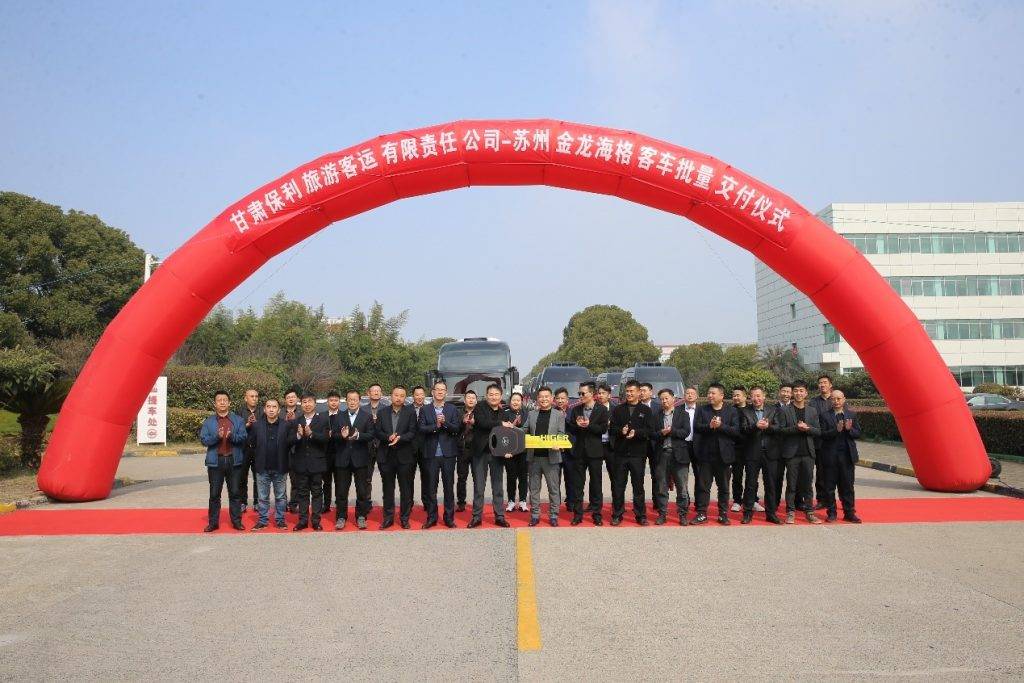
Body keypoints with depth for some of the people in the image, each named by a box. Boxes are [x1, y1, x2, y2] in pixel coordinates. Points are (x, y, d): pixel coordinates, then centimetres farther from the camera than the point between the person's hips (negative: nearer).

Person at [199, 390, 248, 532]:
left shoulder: (238, 420, 6)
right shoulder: (208, 422, 5)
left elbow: (244, 437, -4)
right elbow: (204, 439, -5)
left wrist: (232, 436, -22)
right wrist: (217, 436, -21)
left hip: (234, 460, 0)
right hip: (216, 461, 0)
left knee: (235, 492, 7)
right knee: (214, 494, 6)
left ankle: (236, 521, 15)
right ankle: (213, 522, 15)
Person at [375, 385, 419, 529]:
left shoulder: (410, 412, 1)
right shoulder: (382, 412, 8)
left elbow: (412, 432, -6)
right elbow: (378, 432, 3)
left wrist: (400, 438, -21)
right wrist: (388, 437, -16)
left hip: (404, 456, -2)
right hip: (386, 456, 2)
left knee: (406, 489, 3)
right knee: (387, 489, 9)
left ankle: (404, 518, 13)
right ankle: (388, 517, 18)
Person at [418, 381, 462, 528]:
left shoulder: (453, 409, 7)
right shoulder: (425, 410, 7)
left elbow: (457, 429, -3)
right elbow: (421, 429, -5)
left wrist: (445, 422, -19)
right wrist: (436, 425, -17)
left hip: (448, 453, 0)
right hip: (431, 454, 0)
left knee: (449, 486, 4)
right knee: (431, 487, 5)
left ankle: (449, 517, 12)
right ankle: (431, 517, 14)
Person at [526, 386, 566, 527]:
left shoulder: (559, 415, 4)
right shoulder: (531, 414, 11)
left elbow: (561, 434, -1)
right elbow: (525, 432, 11)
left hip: (551, 456, -2)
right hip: (534, 456, 2)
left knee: (554, 488, 3)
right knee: (534, 488, 8)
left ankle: (553, 515, 12)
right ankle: (535, 515, 17)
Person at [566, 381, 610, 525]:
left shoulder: (602, 410, -2)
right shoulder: (576, 409, 9)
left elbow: (603, 429, -9)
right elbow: (569, 428, 8)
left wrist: (588, 425, -19)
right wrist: (576, 425, -13)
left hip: (594, 451, -3)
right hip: (579, 451, 3)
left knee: (596, 483, 4)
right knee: (578, 484, 6)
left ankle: (596, 514, 12)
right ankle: (577, 514, 13)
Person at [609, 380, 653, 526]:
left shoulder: (646, 410, 5)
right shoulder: (618, 410, 10)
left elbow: (650, 430, -4)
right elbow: (611, 429, 5)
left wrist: (636, 433, -20)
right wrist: (621, 431, -16)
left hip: (638, 453, -1)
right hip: (620, 452, 2)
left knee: (638, 485, 5)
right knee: (618, 485, 4)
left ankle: (640, 515, 14)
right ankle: (617, 515, 13)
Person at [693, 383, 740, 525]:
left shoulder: (731, 411, 3)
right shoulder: (702, 410, 7)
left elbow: (736, 430, -7)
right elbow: (696, 427, -4)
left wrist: (721, 426, -18)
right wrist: (709, 426, -20)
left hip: (723, 454, -1)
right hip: (705, 454, 1)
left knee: (723, 487, 8)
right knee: (702, 486, 3)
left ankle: (723, 514, 17)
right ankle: (701, 514, 9)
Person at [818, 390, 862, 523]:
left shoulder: (852, 415, 9)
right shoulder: (825, 415, 0)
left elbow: (858, 434, 5)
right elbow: (823, 435, -8)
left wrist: (849, 429, -14)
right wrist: (836, 430, -22)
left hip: (847, 456, 2)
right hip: (830, 456, -2)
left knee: (847, 486, 6)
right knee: (830, 486, 4)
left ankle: (849, 513, 15)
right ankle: (831, 513, 14)